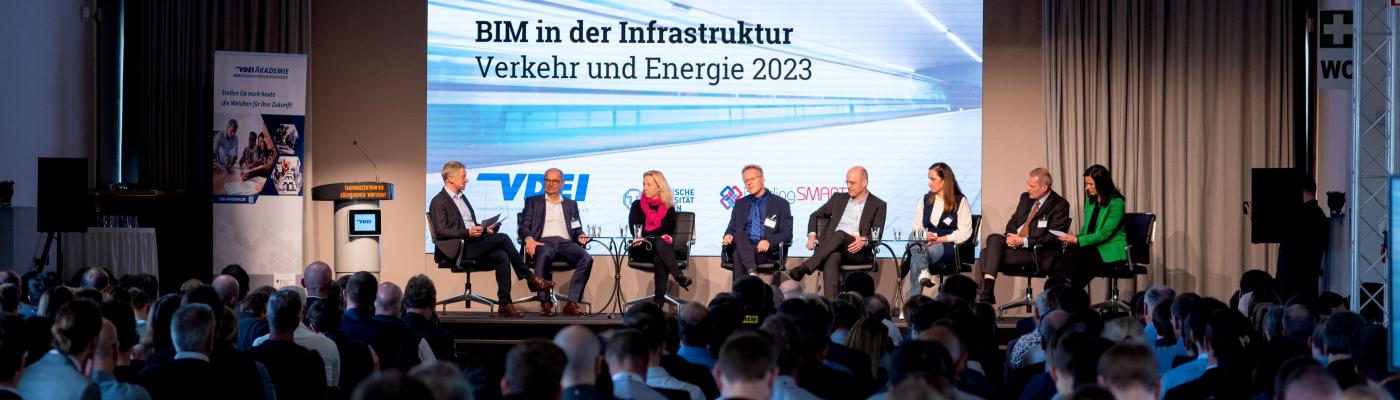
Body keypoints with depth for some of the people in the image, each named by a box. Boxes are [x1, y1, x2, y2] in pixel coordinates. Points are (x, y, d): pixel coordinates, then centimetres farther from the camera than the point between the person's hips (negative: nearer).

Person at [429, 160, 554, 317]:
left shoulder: (462, 197, 24)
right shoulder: (438, 202, -3)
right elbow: (441, 232, -13)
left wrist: (485, 229, 7)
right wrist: (468, 233, -23)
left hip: (473, 243, 8)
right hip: (458, 248, -8)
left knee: (501, 256, -22)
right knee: (502, 238, -22)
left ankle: (505, 305, -26)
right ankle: (530, 278, -12)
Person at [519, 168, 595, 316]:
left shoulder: (571, 204, 28)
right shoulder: (533, 202, 21)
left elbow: (577, 229, 24)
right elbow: (524, 226, 9)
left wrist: (581, 236, -2)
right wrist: (529, 239, -13)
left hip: (565, 243, 3)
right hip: (543, 242, -3)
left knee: (587, 258, -30)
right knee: (543, 255, -40)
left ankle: (571, 303, -34)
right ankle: (545, 303, -38)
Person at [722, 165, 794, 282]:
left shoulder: (780, 204, 11)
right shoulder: (740, 204, 25)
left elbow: (787, 234, 3)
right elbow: (732, 228, 23)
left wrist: (769, 241, -18)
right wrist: (728, 235, -4)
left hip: (766, 251, -3)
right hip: (742, 247, 3)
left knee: (738, 255, -36)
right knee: (740, 234, -36)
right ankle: (752, 273, -56)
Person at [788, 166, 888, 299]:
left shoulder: (878, 205, 12)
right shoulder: (838, 198, 23)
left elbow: (877, 234, 1)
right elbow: (815, 216, 27)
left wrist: (864, 240, -22)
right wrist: (812, 235, 7)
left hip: (858, 252, -2)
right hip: (832, 248, 2)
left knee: (840, 234, -36)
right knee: (832, 257, -37)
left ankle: (804, 268, -43)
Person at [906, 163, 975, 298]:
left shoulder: (960, 201, 5)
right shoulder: (925, 200, 20)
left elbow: (964, 233, -3)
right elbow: (917, 227, 18)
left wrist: (940, 239, -13)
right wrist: (924, 235, -7)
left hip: (949, 246, -4)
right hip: (926, 243, 4)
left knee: (915, 258, -35)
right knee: (915, 248, -37)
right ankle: (924, 271, -61)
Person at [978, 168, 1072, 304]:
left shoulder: (1060, 205, -7)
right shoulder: (1025, 198, 15)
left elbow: (1053, 236, -13)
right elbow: (1013, 221, 21)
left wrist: (1024, 241, -19)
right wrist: (1011, 235, -4)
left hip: (1036, 252, -7)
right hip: (1015, 241, 7)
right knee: (993, 239, -24)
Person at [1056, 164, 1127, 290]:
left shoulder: (1116, 203, -11)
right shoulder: (1090, 200, 14)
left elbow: (1104, 234, -16)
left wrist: (1078, 241, -20)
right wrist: (1075, 238, -3)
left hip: (1110, 251, -6)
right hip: (1093, 247, 6)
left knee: (1074, 251, -30)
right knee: (1071, 249, -27)